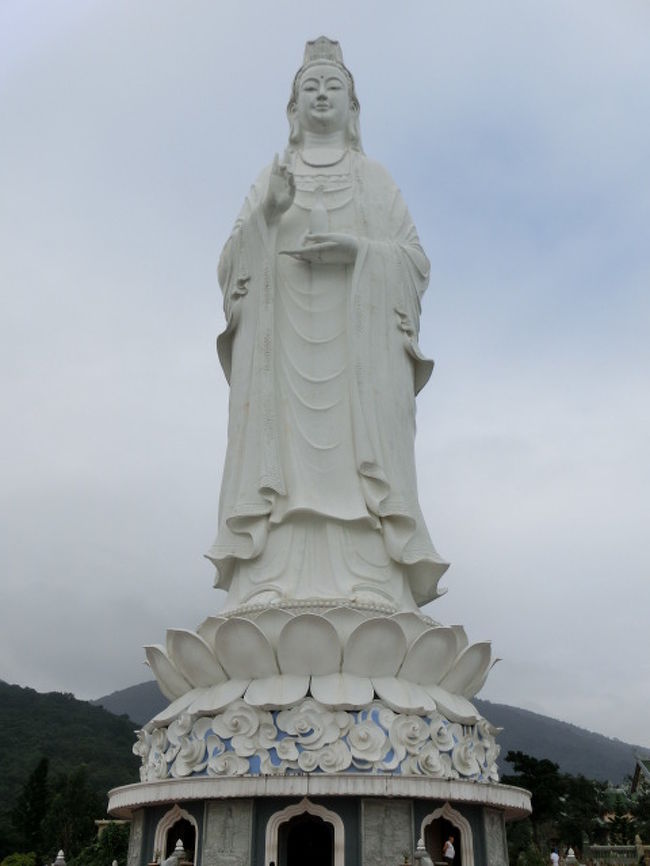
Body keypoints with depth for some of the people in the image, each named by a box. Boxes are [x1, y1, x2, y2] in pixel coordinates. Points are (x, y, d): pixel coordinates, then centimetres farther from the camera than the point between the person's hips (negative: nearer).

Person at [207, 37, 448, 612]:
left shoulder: (376, 179, 20)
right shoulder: (269, 179, 22)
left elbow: (416, 260, 9)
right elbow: (231, 263, 11)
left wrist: (358, 249, -8)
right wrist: (266, 215, -7)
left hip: (359, 339, 0)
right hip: (283, 337, 1)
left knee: (358, 456, -13)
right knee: (282, 457, -13)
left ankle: (371, 594, -15)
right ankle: (272, 595, -16)